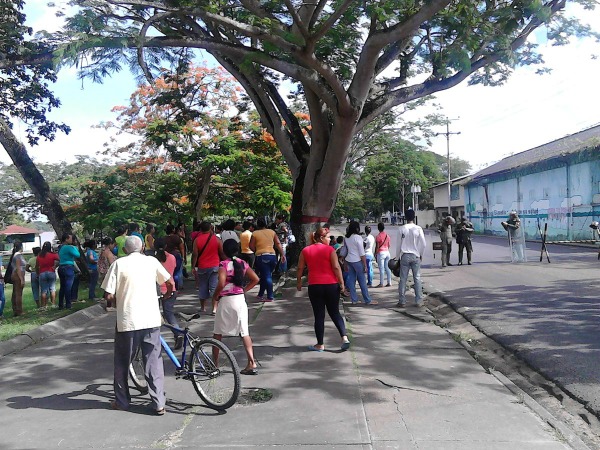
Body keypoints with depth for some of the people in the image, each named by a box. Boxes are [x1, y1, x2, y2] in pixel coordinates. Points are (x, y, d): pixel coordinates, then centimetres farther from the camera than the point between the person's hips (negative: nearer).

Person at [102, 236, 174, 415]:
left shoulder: (118, 264, -3)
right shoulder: (151, 261, 3)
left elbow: (109, 295, -6)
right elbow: (170, 283, 7)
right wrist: (165, 296, 26)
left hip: (127, 321, -2)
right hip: (151, 320, 2)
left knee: (122, 363, 17)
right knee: (154, 362, 9)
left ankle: (121, 401, 27)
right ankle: (159, 404, 9)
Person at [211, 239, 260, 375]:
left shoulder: (223, 264, -11)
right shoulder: (243, 263, 4)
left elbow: (221, 284, -21)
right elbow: (255, 279, 4)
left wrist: (215, 297, -5)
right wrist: (244, 290, 11)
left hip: (226, 300, -4)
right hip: (240, 299, 4)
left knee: (218, 333, 12)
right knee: (244, 332, 5)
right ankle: (252, 363, -2)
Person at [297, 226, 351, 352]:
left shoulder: (305, 251, 4)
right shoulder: (329, 249, -5)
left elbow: (300, 268, 8)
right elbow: (336, 267, -10)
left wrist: (298, 282, 20)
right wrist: (341, 283, -5)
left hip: (314, 286, 1)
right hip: (331, 285, -1)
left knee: (319, 316, 7)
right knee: (335, 313, 13)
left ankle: (320, 345, 12)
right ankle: (344, 337, -2)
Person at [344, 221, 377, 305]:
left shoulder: (346, 238, 6)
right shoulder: (358, 237, -13)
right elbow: (362, 253, -14)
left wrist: (345, 264, 16)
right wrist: (365, 265, -10)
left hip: (348, 260, 7)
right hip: (357, 261, -6)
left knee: (351, 280, 10)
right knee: (362, 281, 1)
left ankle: (354, 300, 15)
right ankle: (367, 300, 8)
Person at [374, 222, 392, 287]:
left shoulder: (378, 236, -12)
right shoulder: (387, 235, 7)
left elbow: (377, 246, -11)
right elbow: (389, 245, 13)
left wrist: (375, 253, -1)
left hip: (381, 253, -7)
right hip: (387, 252, 7)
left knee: (381, 269, -4)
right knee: (387, 268, 10)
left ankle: (381, 283, -1)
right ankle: (389, 282, 12)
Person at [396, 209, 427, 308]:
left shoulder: (402, 229, -5)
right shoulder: (418, 229, -6)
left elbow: (399, 244, -1)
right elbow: (423, 244, -5)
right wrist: (421, 255, 10)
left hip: (405, 256, 0)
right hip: (415, 256, 0)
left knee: (403, 279, 5)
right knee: (417, 278, 6)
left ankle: (402, 301, 6)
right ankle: (419, 301, 6)